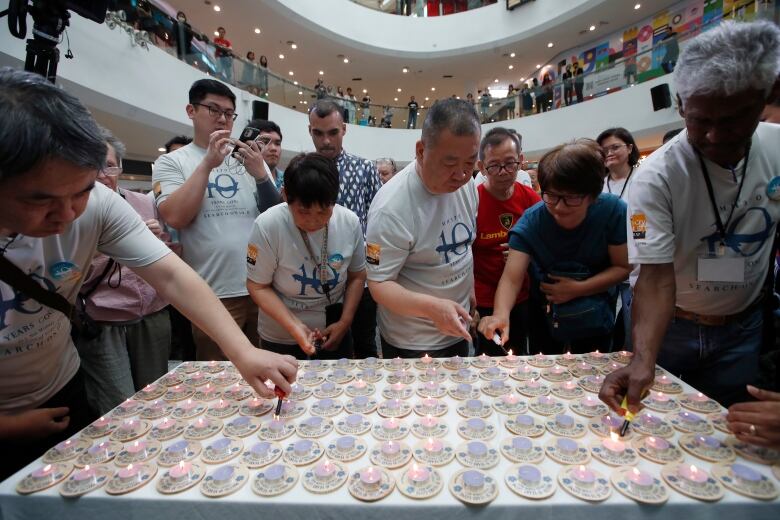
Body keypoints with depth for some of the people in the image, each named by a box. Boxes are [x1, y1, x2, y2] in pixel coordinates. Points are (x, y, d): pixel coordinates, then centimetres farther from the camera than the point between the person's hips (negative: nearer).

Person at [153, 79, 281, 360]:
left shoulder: (250, 159, 11)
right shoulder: (171, 162, 4)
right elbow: (175, 218, -12)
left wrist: (260, 175, -11)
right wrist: (208, 163, -12)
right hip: (215, 294, -2)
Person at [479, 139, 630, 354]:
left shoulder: (613, 211, -23)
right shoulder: (531, 221, -26)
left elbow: (623, 267, -14)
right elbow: (511, 278, -32)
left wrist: (579, 289, -26)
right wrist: (501, 314, -51)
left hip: (594, 318, 1)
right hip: (545, 315, 0)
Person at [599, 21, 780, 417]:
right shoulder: (656, 178, -25)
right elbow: (656, 281, -29)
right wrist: (642, 359, -41)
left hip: (744, 325, 4)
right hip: (666, 324, -3)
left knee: (723, 430, 16)